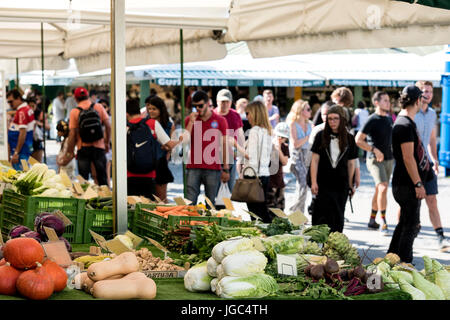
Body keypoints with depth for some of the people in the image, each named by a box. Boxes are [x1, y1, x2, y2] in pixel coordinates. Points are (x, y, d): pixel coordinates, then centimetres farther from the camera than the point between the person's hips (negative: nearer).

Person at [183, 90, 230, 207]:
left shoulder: (220, 121, 4)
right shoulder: (189, 119, 8)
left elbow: (224, 145, 6)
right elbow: (184, 141, -2)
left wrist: (226, 169, 3)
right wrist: (191, 122, -10)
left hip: (213, 168, -1)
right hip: (193, 168, 1)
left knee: (210, 202, 4)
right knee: (190, 202, -5)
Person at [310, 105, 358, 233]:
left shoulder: (349, 138, 4)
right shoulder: (321, 136, 1)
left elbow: (351, 163, 10)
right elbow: (315, 160, 0)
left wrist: (350, 185, 10)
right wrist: (314, 182, -7)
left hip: (341, 185, 2)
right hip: (323, 183, -1)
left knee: (338, 217, 6)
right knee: (321, 217, -4)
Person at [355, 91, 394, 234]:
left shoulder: (389, 119, 11)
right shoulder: (372, 120, -12)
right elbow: (358, 140, -14)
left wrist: (393, 151, 13)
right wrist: (374, 150, -19)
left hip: (389, 159, 7)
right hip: (375, 160, -7)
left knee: (379, 190, 12)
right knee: (383, 188, -20)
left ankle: (372, 220, 22)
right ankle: (383, 222, -16)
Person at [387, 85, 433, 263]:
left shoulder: (405, 123, 15)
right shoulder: (406, 125, -18)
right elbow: (408, 158, -23)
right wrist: (418, 184, -23)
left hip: (407, 184, 10)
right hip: (407, 184, -10)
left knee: (406, 222, 18)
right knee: (411, 225, -4)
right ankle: (404, 263, 1)